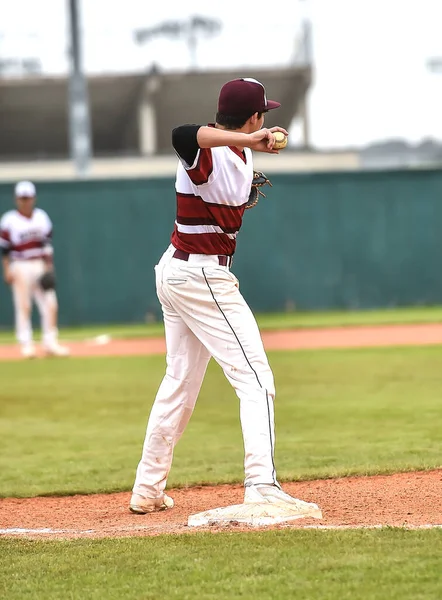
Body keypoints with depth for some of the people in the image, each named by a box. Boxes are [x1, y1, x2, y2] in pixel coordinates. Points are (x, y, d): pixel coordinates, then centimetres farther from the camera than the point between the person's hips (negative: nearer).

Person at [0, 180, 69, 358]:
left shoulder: (42, 217, 9)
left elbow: (48, 244, 13)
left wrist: (48, 266, 7)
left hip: (40, 266, 4)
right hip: (20, 268, -4)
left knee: (50, 305, -1)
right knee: (23, 307, -5)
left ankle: (50, 343, 6)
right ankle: (26, 345, -1)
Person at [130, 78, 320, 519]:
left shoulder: (241, 153, 6)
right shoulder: (205, 151, -19)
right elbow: (182, 135, -45)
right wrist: (249, 140, -50)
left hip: (174, 271, 10)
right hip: (201, 278, -10)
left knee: (180, 383, 18)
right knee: (255, 378, -12)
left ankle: (147, 490, 25)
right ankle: (262, 488, -21)